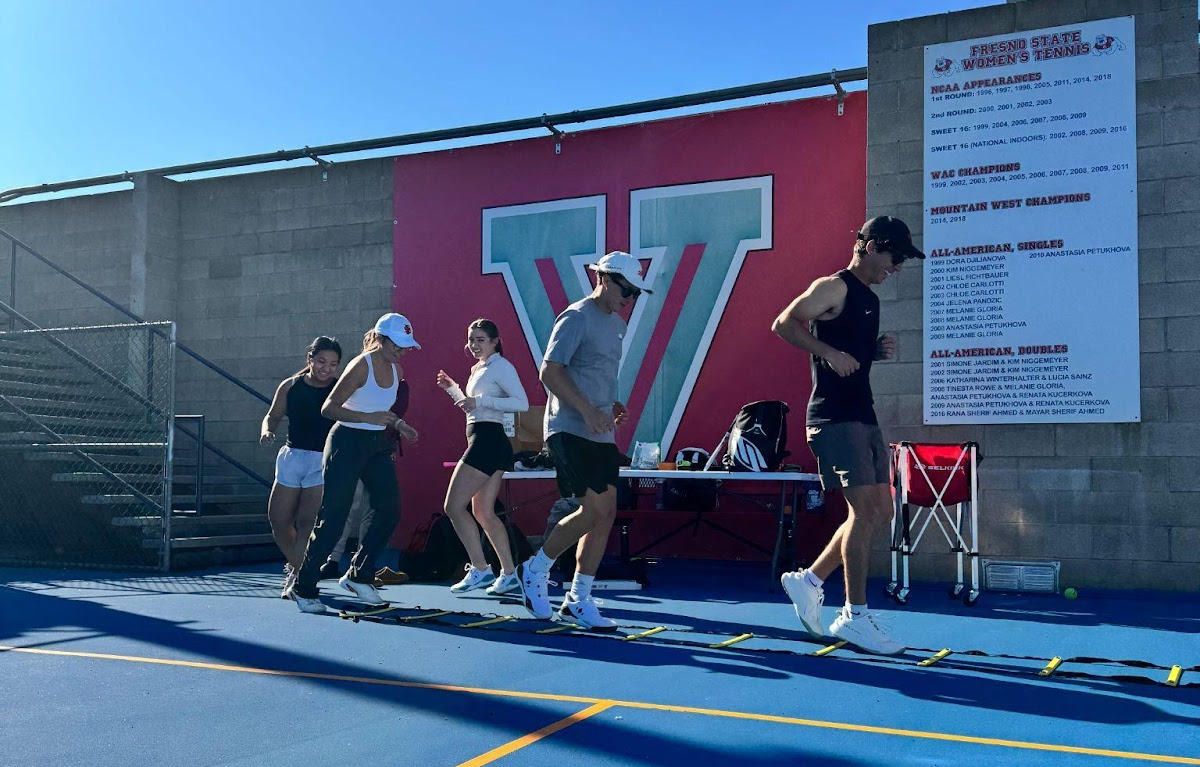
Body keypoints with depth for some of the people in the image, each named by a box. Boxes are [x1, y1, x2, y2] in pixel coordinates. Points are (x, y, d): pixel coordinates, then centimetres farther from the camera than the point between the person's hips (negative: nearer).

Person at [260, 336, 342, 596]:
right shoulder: (290, 386, 4)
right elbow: (273, 415, 14)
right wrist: (267, 431, -7)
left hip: (324, 461, -4)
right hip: (292, 456, 4)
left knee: (307, 522, -12)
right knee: (278, 519, 10)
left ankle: (297, 576, -2)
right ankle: (296, 567, 31)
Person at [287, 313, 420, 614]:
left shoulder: (396, 370, 6)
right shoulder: (361, 366, -17)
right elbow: (328, 408, -19)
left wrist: (398, 424, 3)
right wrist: (368, 417, -29)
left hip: (377, 444, 8)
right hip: (348, 442, -8)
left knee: (389, 508, 0)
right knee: (333, 517, -6)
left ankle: (358, 577, 14)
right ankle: (303, 587, 5)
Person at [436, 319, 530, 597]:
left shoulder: (500, 366, -9)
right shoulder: (478, 369, 20)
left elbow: (522, 403, -21)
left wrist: (479, 401, -23)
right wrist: (452, 388, 19)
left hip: (488, 441, -10)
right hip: (484, 443, 10)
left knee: (453, 507, -10)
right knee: (484, 513, 12)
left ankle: (480, 570, -6)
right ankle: (509, 574, 15)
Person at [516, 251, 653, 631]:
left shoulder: (617, 326, 18)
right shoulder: (576, 317, -9)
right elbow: (550, 372, -17)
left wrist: (613, 406, 9)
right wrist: (588, 411, -24)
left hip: (601, 434, 9)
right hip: (570, 430, -9)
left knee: (606, 514, 3)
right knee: (594, 509, -13)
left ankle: (578, 600, 12)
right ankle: (536, 569, 7)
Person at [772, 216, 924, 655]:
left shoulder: (869, 299, 20)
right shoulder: (834, 287, -7)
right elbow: (783, 324, -15)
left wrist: (880, 350, 9)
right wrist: (830, 353, -23)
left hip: (863, 417, 10)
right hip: (834, 417, -9)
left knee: (880, 511, 8)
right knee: (865, 509, -11)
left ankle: (809, 580, 19)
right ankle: (854, 617, -2)